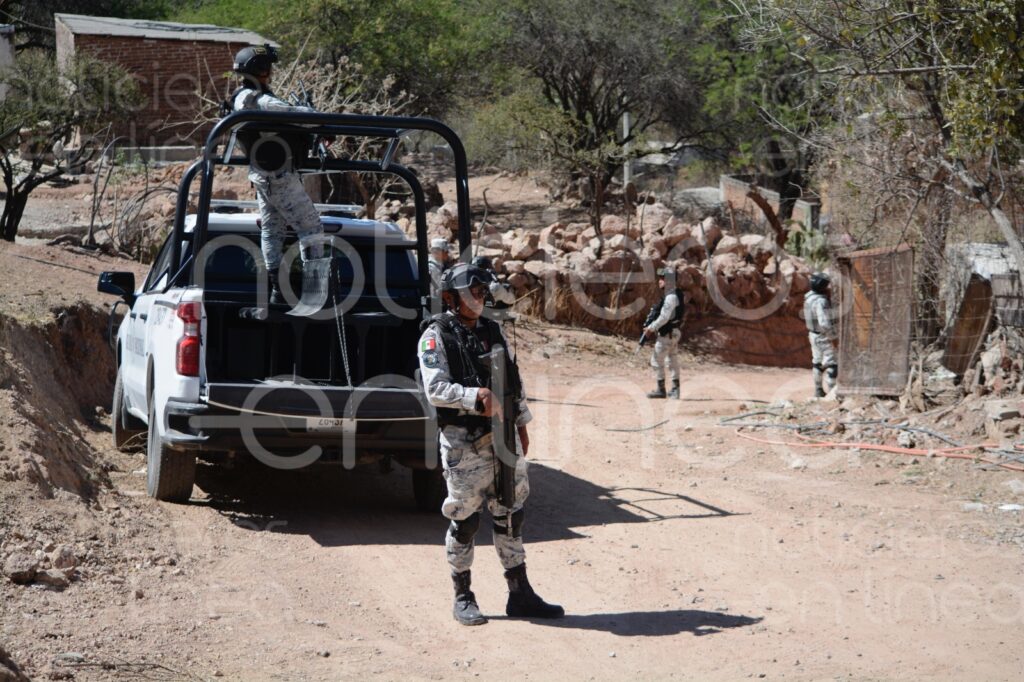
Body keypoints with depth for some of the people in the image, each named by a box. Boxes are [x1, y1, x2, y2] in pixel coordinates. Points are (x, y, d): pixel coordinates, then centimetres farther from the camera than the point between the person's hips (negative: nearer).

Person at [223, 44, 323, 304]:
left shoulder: (238, 99, 9)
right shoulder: (261, 101, -22)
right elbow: (295, 113, -30)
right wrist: (309, 109, -11)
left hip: (260, 175, 10)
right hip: (280, 177, -10)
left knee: (271, 231, 15)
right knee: (311, 227, -4)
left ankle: (276, 288, 18)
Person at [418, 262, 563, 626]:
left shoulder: (493, 330, 13)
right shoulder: (436, 336, -7)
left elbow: (514, 378, 19)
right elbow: (435, 388, -18)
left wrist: (522, 424, 16)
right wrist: (474, 396, -31)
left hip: (503, 435, 6)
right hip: (464, 441, -6)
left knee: (510, 514, 9)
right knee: (464, 520, 2)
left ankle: (520, 595, 16)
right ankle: (463, 598, 14)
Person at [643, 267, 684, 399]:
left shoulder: (671, 297, -20)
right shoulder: (672, 295, 12)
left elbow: (664, 317, -24)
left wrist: (651, 328, -14)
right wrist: (651, 327, 9)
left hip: (667, 334, -10)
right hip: (674, 332, 10)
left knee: (657, 360, -2)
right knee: (673, 360, 13)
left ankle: (661, 389, 3)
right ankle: (675, 389, 17)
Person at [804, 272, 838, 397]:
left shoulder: (809, 298, 3)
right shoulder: (820, 302, -26)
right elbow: (824, 323, -31)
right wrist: (832, 335, -16)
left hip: (813, 334, 10)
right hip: (823, 336, -10)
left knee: (817, 362, 18)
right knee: (831, 363, -4)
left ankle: (818, 390, 26)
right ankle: (831, 390, -5)